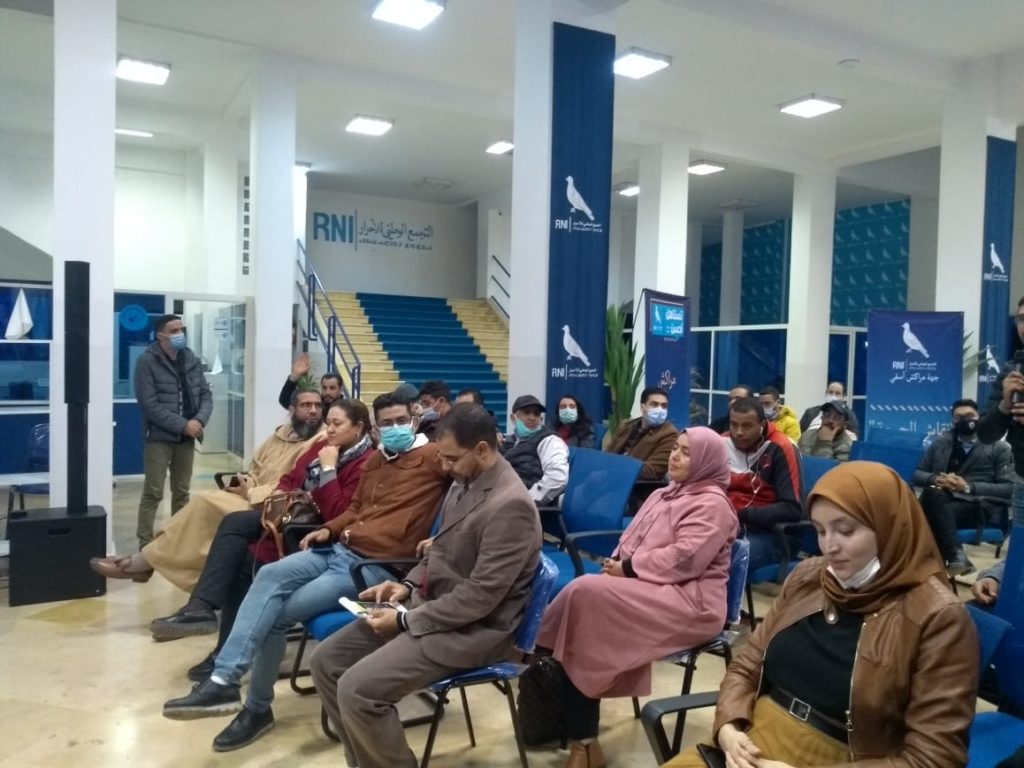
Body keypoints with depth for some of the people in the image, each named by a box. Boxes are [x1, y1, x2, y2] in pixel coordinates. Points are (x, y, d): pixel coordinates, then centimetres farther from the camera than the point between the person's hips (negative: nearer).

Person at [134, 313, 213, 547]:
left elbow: (206, 394, 8)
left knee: (182, 492, 13)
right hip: (159, 437, -5)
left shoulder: (192, 359, 8)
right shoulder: (147, 362, -8)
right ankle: (145, 545, 7)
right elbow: (149, 404, -15)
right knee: (153, 493, -1)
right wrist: (182, 425, -19)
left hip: (186, 438, 5)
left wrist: (200, 420, -11)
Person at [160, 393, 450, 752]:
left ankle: (257, 708, 4)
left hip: (377, 567, -8)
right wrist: (329, 530, 11)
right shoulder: (374, 460, 20)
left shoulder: (430, 457, -5)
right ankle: (223, 680, -21)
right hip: (340, 549, 8)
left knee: (278, 614, -14)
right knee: (270, 575, -18)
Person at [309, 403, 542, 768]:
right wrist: (408, 585, 3)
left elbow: (479, 597, -24)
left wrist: (406, 620, -18)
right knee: (325, 661, 5)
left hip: (472, 628, -9)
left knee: (357, 689, -21)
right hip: (429, 604, 9)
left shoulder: (510, 505, -24)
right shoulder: (465, 481, 4)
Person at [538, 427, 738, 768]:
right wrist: (616, 563, -4)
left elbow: (683, 559, -18)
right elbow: (630, 541, 18)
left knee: (588, 592, -27)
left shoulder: (711, 504, -5)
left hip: (689, 601, -8)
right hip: (647, 592, 8)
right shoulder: (663, 495, 22)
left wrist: (627, 569, -14)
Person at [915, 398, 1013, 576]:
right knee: (933, 492, -37)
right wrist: (936, 479, -5)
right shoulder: (941, 442, 20)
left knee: (933, 513, -36)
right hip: (939, 499, 3)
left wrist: (969, 487, -12)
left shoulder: (999, 448, 12)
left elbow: (1009, 488, 2)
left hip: (976, 506, -3)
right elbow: (918, 474, 20)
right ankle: (955, 555, -37)